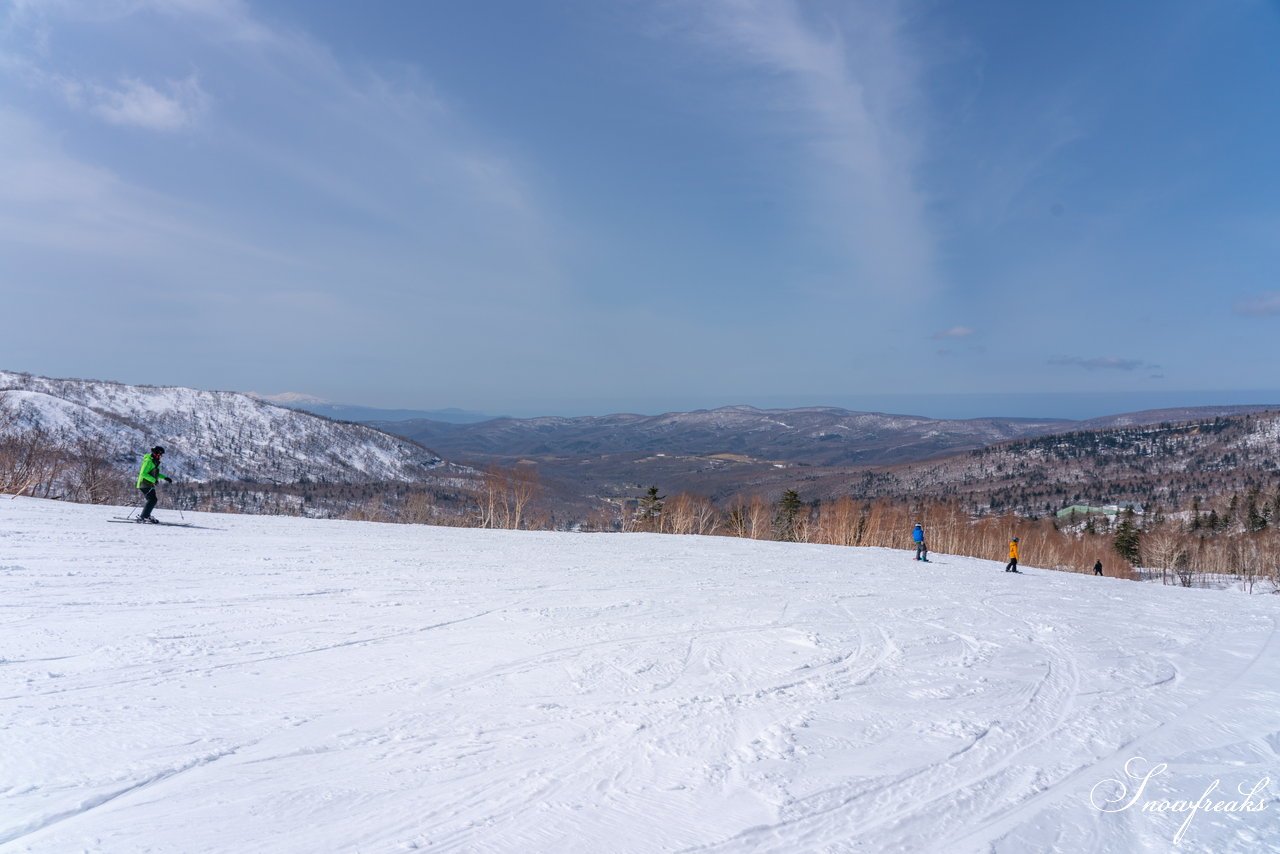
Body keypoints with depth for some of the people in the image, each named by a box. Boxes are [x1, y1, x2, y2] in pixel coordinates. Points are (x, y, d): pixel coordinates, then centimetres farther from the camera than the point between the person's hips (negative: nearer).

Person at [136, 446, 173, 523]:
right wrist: (154, 480, -29)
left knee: (152, 500, 14)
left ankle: (146, 516, 27)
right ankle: (143, 517, -16)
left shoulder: (155, 462, 15)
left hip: (150, 485, 10)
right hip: (145, 484, -10)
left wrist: (164, 477, 16)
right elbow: (143, 473, -24)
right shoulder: (148, 461, -16)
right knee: (152, 500, -17)